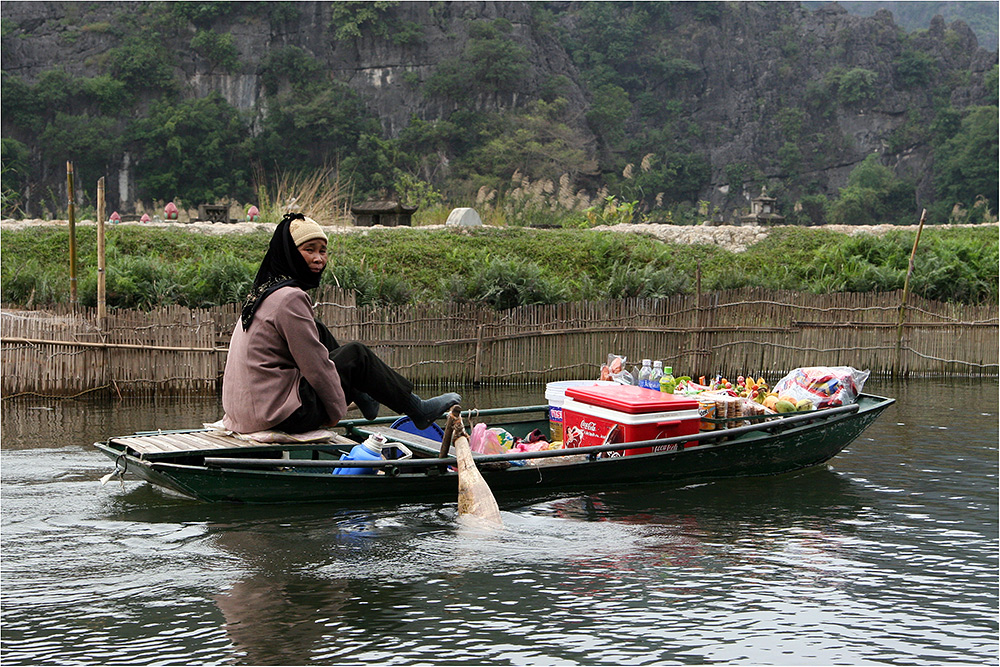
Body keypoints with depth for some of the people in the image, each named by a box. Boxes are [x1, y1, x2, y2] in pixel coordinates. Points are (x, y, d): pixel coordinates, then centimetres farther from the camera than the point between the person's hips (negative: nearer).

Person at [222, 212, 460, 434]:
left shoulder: (265, 290, 12)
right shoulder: (290, 298, -18)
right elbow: (316, 366, -16)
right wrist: (336, 410, -2)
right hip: (281, 415, -9)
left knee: (319, 333, 20)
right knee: (357, 355, 6)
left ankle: (362, 397, 32)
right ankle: (418, 410, 22)